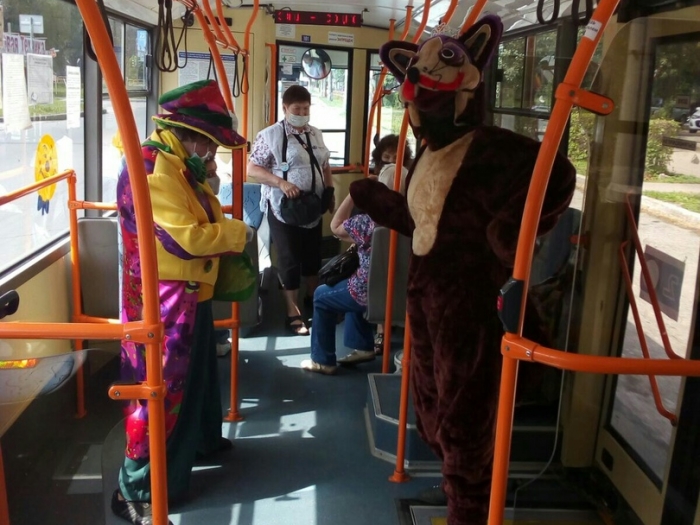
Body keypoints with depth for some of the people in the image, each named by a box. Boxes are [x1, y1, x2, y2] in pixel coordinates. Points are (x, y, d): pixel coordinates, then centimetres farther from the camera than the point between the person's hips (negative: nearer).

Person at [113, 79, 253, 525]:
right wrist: (238, 232, -13)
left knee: (197, 373, 25)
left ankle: (199, 440, 47)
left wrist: (228, 233, 0)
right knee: (159, 387, -4)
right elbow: (185, 238, -27)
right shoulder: (151, 168, -22)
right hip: (163, 301, -11)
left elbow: (198, 223, 20)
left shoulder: (179, 166, 12)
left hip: (190, 295, 11)